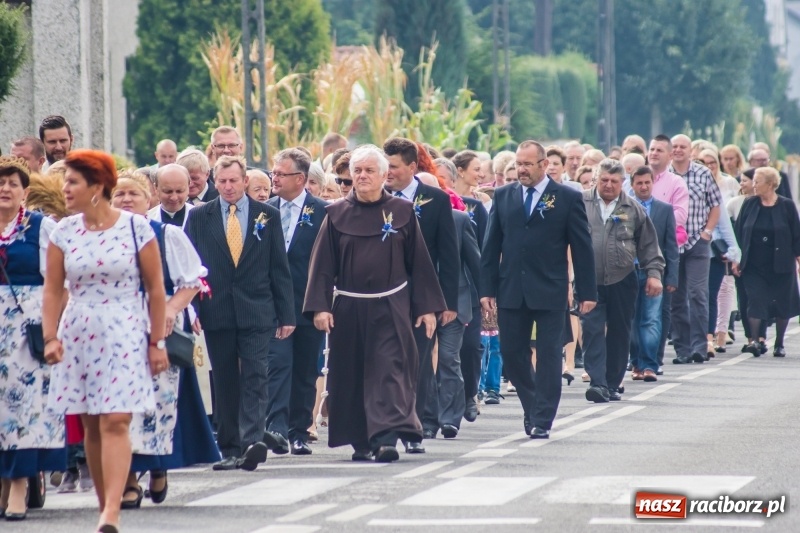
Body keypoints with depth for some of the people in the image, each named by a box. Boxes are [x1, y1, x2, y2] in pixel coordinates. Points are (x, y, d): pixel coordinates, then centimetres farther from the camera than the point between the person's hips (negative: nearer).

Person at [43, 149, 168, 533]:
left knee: (115, 422, -13)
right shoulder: (63, 232, 5)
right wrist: (50, 337, -6)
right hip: (78, 337, 4)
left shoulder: (136, 228, -4)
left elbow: (155, 289, 0)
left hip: (125, 336, -4)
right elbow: (53, 290, 6)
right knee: (91, 426, 7)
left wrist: (157, 342, 0)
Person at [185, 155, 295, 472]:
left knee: (254, 378, -11)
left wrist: (286, 314, 3)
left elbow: (279, 268, 7)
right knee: (224, 383, 4)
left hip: (256, 313, -1)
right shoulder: (199, 217, 7)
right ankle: (229, 449, 9)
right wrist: (192, 311, -4)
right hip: (217, 313, 1)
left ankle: (251, 442, -19)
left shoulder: (267, 216, 7)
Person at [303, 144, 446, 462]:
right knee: (352, 375, 6)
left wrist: (427, 307, 0)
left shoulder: (402, 212, 2)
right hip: (349, 311, 2)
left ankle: (386, 439, -17)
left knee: (389, 371, -11)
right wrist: (320, 306, -9)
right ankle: (361, 441, 15)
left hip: (391, 309, -2)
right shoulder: (337, 215, 4)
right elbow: (323, 265, 1)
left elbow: (419, 263, 4)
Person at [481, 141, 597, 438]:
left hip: (550, 291, -3)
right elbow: (491, 246, 8)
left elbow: (582, 247, 0)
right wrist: (487, 289, 1)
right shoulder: (503, 196, 8)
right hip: (511, 291, 3)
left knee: (548, 356, -1)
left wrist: (587, 292, -3)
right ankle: (532, 406, 26)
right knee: (512, 354, 6)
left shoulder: (568, 198, -1)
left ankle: (542, 420, 5)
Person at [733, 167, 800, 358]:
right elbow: (739, 232, 5)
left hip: (780, 265, -1)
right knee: (755, 301, -11)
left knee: (782, 305, 6)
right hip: (754, 265, 1)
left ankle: (779, 344, 19)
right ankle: (755, 340, -16)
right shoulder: (749, 204, 3)